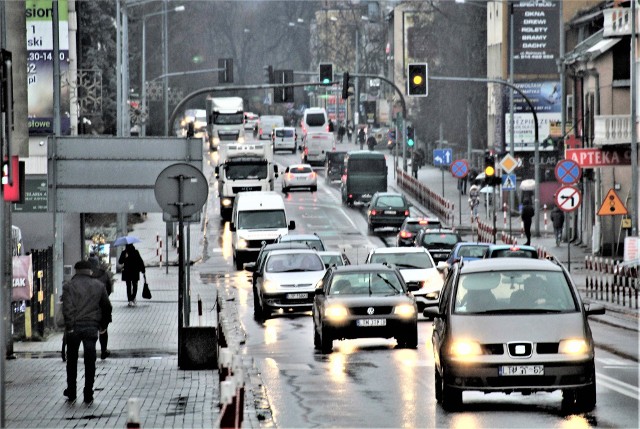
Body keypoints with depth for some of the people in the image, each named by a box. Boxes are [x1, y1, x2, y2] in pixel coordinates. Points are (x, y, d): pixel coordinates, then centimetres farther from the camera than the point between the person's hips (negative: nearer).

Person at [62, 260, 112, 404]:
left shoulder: (69, 286, -2)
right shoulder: (98, 285, 7)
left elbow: (67, 308, -14)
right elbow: (107, 306, 13)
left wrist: (69, 326, -15)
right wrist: (104, 324, 24)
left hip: (74, 328, -1)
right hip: (91, 327, 1)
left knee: (72, 361, 13)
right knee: (90, 362, 4)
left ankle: (71, 393, 18)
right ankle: (88, 395, 2)